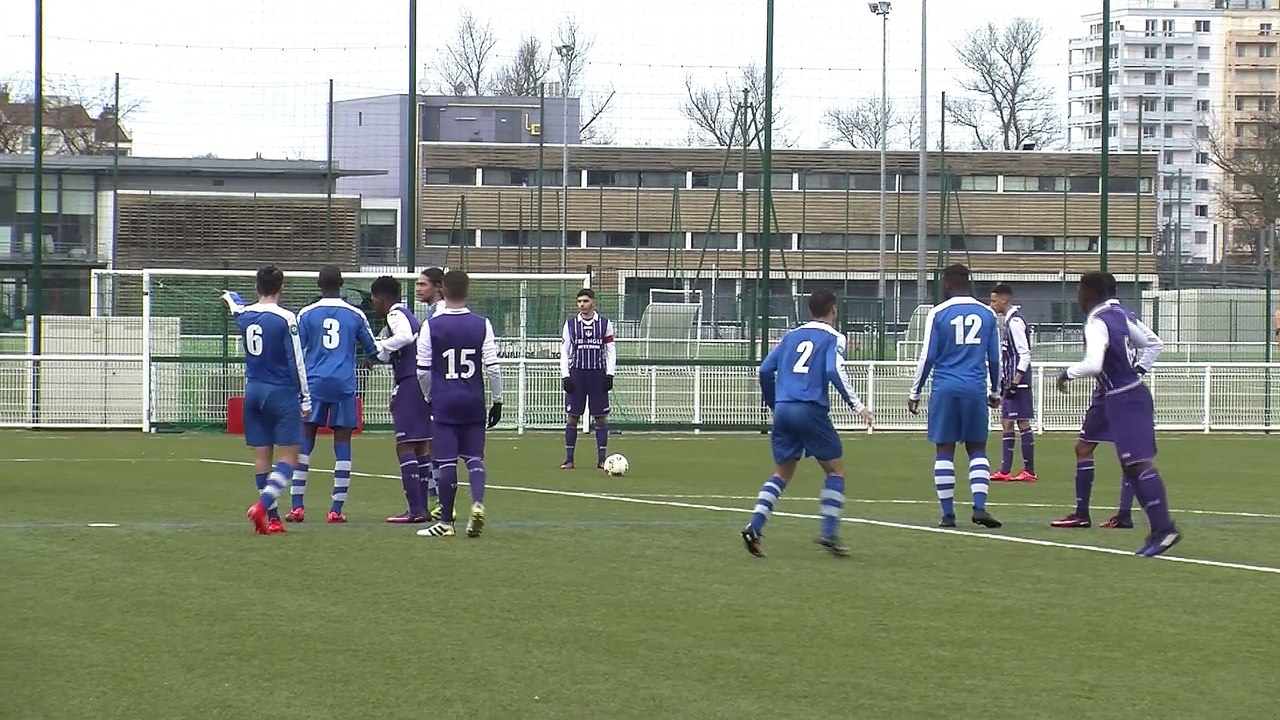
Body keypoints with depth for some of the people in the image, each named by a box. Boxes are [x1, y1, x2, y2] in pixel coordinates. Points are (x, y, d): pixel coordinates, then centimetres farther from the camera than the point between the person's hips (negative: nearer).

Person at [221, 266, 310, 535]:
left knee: (262, 454, 8)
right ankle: (263, 505, -22)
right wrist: (305, 399, -4)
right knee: (289, 456, -3)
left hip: (253, 391, 6)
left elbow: (237, 308, 31)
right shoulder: (285, 318, -13)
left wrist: (231, 297, 56)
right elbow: (296, 361, -12)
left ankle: (272, 518, 10)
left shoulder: (245, 315, 4)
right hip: (281, 392, -6)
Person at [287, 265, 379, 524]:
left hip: (314, 384, 0)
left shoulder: (306, 314, 2)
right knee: (342, 444, 3)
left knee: (304, 442, 4)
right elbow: (373, 350, 14)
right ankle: (336, 509, 0)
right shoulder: (355, 315, 5)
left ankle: (297, 507, -1)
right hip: (344, 386, 0)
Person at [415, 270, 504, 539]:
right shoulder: (482, 324, -1)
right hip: (474, 404, 2)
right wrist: (497, 400, 8)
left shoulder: (431, 325, -4)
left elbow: (423, 370, -1)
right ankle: (478, 503, -15)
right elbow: (492, 367, -3)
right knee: (474, 456, 10)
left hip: (444, 403, -1)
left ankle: (446, 522, 4)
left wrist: (429, 397, 16)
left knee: (446, 462, 0)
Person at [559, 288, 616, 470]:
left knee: (601, 417, 1)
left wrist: (610, 374, -4)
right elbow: (564, 351, 5)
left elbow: (611, 350, 5)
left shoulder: (605, 323, 4)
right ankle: (569, 459, 4)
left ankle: (602, 458, 7)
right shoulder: (570, 324, 5)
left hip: (598, 374, 0)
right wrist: (565, 376, -4)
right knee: (572, 416, -1)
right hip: (576, 374, 0)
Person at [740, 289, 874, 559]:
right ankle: (829, 533, -3)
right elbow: (835, 372, -13)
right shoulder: (833, 338, 3)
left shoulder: (791, 336, 18)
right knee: (835, 469, 8)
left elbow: (765, 369, 13)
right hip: (811, 411, -5)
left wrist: (773, 405, 24)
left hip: (783, 411, 5)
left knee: (782, 473, 14)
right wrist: (857, 407, -13)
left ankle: (755, 527, -3)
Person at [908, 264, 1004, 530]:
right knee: (977, 450, 9)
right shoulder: (986, 314, 7)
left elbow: (927, 357, -2)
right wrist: (995, 392, 23)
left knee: (944, 450, 3)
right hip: (976, 389, 2)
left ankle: (948, 513, 1)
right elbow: (995, 358, 11)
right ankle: (979, 507, -7)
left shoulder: (938, 314, -1)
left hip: (945, 388, -2)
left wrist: (915, 393, 6)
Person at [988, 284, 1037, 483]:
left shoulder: (1015, 322, -15)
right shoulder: (1011, 320, 15)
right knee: (1006, 423, 10)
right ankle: (1005, 471, 13)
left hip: (1018, 383, -10)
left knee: (1022, 422, -7)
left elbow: (1024, 355, -20)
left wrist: (1015, 383, -22)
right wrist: (1005, 383, 22)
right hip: (1011, 382, 10)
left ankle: (1029, 471, -4)